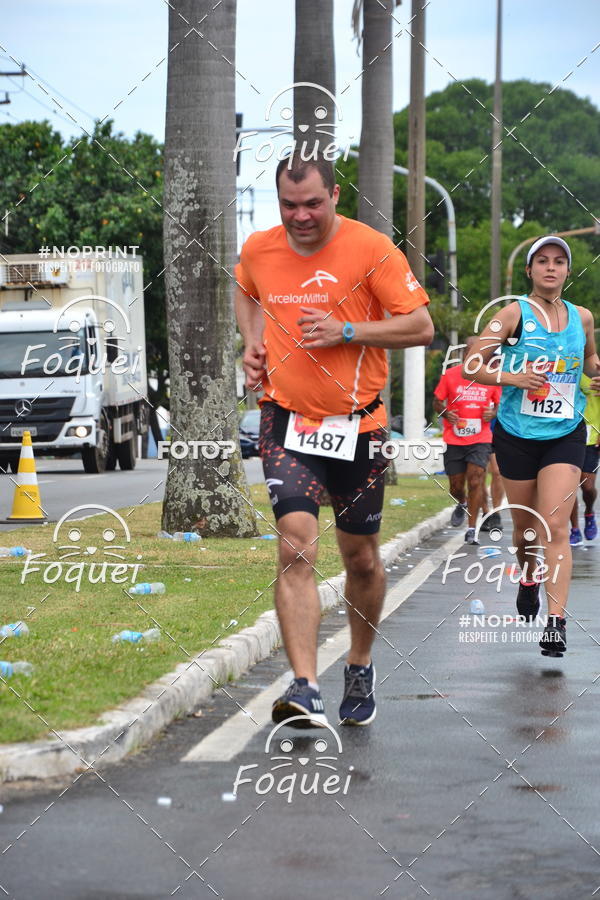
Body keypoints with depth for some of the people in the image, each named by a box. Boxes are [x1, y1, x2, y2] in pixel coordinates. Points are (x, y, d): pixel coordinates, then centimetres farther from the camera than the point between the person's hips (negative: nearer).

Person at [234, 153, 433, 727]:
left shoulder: (372, 249, -10)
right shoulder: (258, 250, 1)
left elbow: (420, 327, -9)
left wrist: (344, 330, -19)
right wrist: (253, 341, 7)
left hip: (358, 424, 0)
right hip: (287, 421, 1)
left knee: (361, 559, 12)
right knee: (297, 549, -17)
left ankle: (360, 669, 36)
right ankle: (305, 688, -22)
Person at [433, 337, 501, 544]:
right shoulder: (450, 375, -2)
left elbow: (500, 403, 13)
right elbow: (437, 402, 7)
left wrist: (493, 413, -10)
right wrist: (445, 413, -14)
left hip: (480, 439, -1)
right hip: (454, 440, 1)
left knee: (475, 480, -14)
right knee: (456, 486, 7)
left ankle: (472, 529, -7)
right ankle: (461, 504, 44)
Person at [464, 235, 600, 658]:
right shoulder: (514, 314, -6)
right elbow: (471, 366, -7)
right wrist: (513, 377, -20)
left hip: (565, 435, 1)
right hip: (517, 435, -1)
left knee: (555, 528, -12)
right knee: (525, 524, 13)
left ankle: (557, 619, -17)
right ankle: (529, 578, 45)